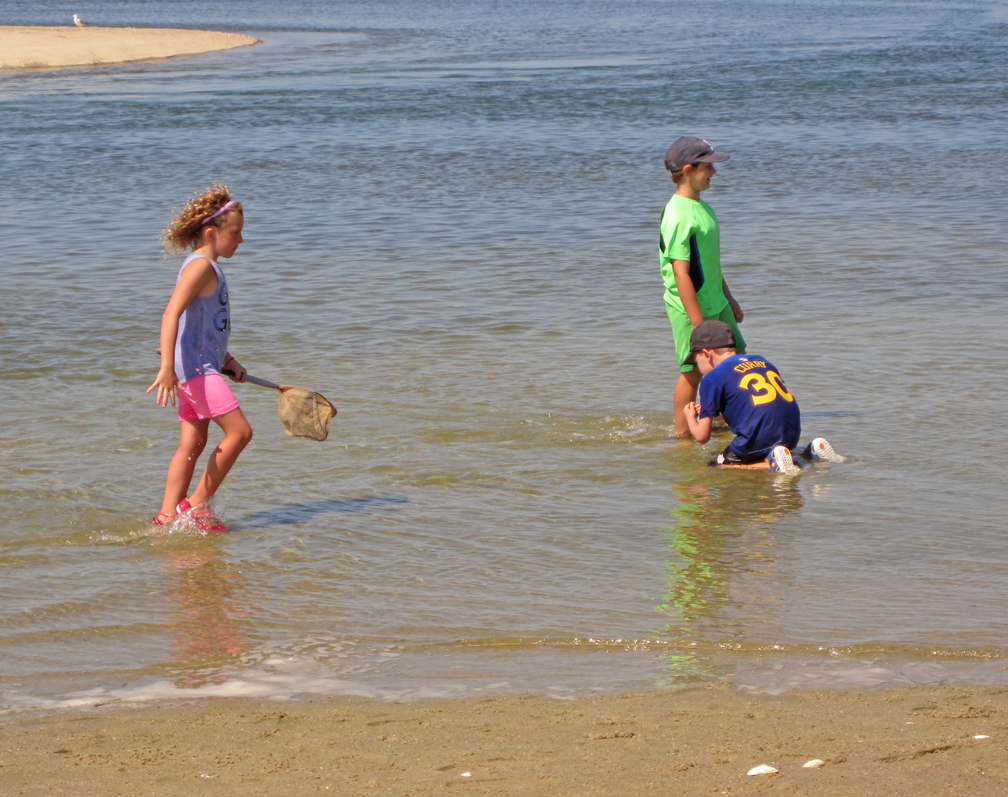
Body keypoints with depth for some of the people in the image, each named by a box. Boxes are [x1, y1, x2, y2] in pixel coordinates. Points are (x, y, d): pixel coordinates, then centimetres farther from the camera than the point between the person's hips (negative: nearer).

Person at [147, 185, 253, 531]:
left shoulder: (209, 268, 18)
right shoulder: (200, 266, -15)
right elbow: (172, 314, -27)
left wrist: (228, 360, 24)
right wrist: (167, 367, -36)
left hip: (204, 367, 10)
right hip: (195, 367, -10)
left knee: (192, 443, 9)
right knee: (239, 431, -12)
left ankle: (167, 515, 10)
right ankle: (196, 504, -6)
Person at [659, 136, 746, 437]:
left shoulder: (701, 206, 10)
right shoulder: (678, 215, -21)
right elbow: (681, 273, -23)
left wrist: (728, 298, 26)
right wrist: (698, 322, -24)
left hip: (715, 302, 9)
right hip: (689, 308, -9)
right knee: (694, 372, 1)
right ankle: (683, 435, 13)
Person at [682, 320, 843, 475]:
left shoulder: (712, 378, 3)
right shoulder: (762, 361, 22)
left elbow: (702, 436, 4)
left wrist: (690, 417, 28)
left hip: (759, 440, -7)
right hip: (792, 437, 7)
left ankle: (773, 463, -15)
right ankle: (810, 453, 9)